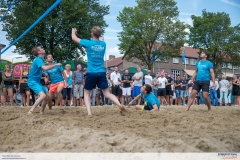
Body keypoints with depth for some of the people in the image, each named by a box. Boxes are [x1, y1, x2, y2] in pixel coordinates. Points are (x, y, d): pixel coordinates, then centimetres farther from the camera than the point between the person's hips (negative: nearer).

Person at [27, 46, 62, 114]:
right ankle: (31, 111, -25)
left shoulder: (40, 59, 13)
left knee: (46, 97, 11)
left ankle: (41, 112, 22)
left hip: (37, 81, 10)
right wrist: (55, 64, -22)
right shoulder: (38, 59, -16)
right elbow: (45, 68, -33)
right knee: (43, 95, -27)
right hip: (32, 81, -10)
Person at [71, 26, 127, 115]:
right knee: (107, 93, 6)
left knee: (86, 93, 12)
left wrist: (73, 31, 29)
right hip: (101, 73, 3)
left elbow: (74, 38, 11)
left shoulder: (88, 43, -5)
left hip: (91, 73, -3)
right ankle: (120, 106, -16)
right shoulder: (103, 44, 6)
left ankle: (89, 113, -2)